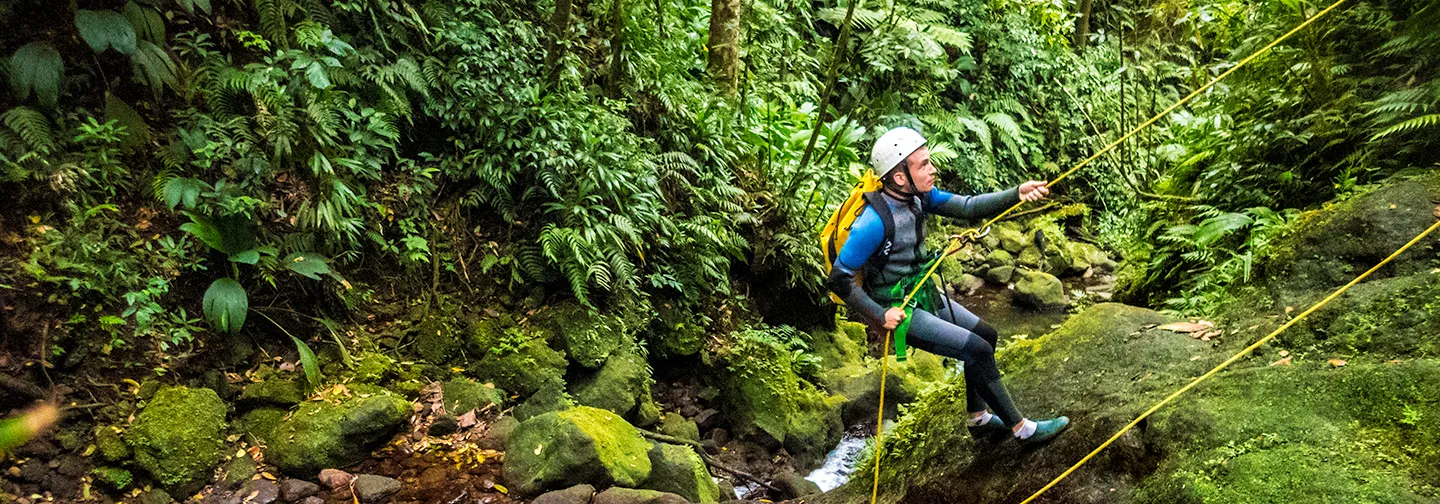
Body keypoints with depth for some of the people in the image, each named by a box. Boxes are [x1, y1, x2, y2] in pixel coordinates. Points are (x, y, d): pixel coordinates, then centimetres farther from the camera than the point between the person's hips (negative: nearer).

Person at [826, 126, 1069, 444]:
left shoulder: (919, 195, -4)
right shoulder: (874, 223, -29)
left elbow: (968, 207, -10)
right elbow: (838, 278, -25)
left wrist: (1017, 194, -23)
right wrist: (879, 316, -25)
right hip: (898, 312, -9)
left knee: (986, 336, 18)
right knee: (978, 351, -10)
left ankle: (978, 417, 34)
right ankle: (1022, 428, 7)